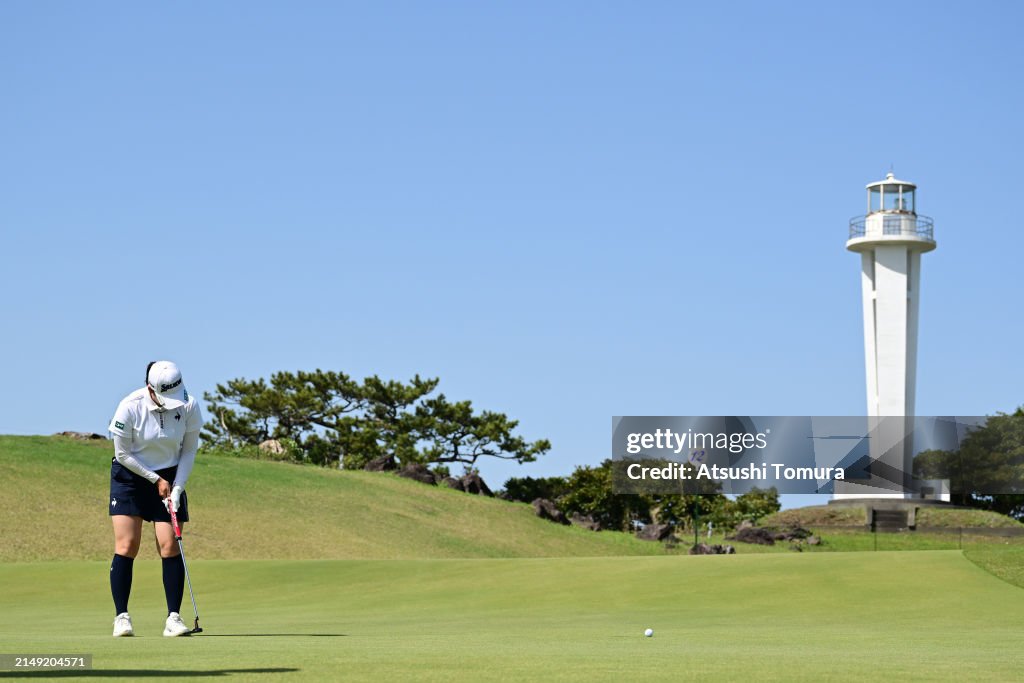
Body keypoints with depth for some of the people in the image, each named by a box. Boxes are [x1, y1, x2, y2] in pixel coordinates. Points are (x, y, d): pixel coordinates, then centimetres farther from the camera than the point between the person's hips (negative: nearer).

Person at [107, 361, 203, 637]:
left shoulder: (188, 406, -15)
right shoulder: (130, 407, -22)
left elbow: (189, 451, -2)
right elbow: (123, 454, -11)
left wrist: (177, 488, -11)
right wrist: (156, 480, -9)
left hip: (170, 477, 2)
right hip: (130, 476, -2)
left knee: (170, 546, -7)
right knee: (126, 546, -9)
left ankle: (173, 617, -4)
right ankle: (121, 616, -4)